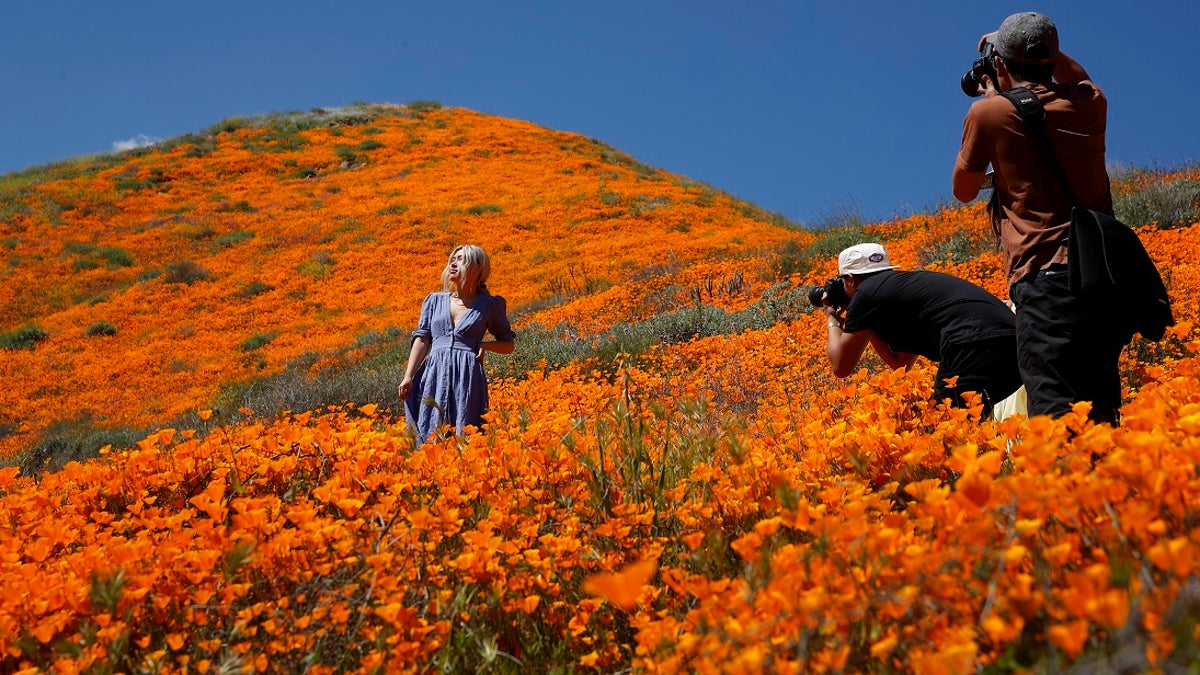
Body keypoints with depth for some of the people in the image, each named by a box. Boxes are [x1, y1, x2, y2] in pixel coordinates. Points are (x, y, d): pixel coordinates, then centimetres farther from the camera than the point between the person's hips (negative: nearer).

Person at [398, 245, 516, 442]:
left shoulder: (490, 304, 11)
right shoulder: (434, 300, 17)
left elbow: (509, 344, 19)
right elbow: (422, 339, 9)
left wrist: (486, 345, -2)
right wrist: (408, 377, -3)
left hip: (468, 376, -2)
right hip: (434, 374, 2)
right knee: (430, 435, -6)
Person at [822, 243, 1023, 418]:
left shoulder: (867, 292, 10)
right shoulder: (906, 283, 33)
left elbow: (841, 367, 16)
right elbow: (900, 362, 41)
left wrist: (833, 322, 33)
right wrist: (866, 325, 44)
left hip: (974, 348, -9)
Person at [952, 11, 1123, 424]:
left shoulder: (990, 112, 0)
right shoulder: (1091, 106, 15)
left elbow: (964, 191, 15)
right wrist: (1045, 50, 35)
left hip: (1046, 279, -6)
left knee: (1055, 413, -17)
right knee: (1100, 415, 12)